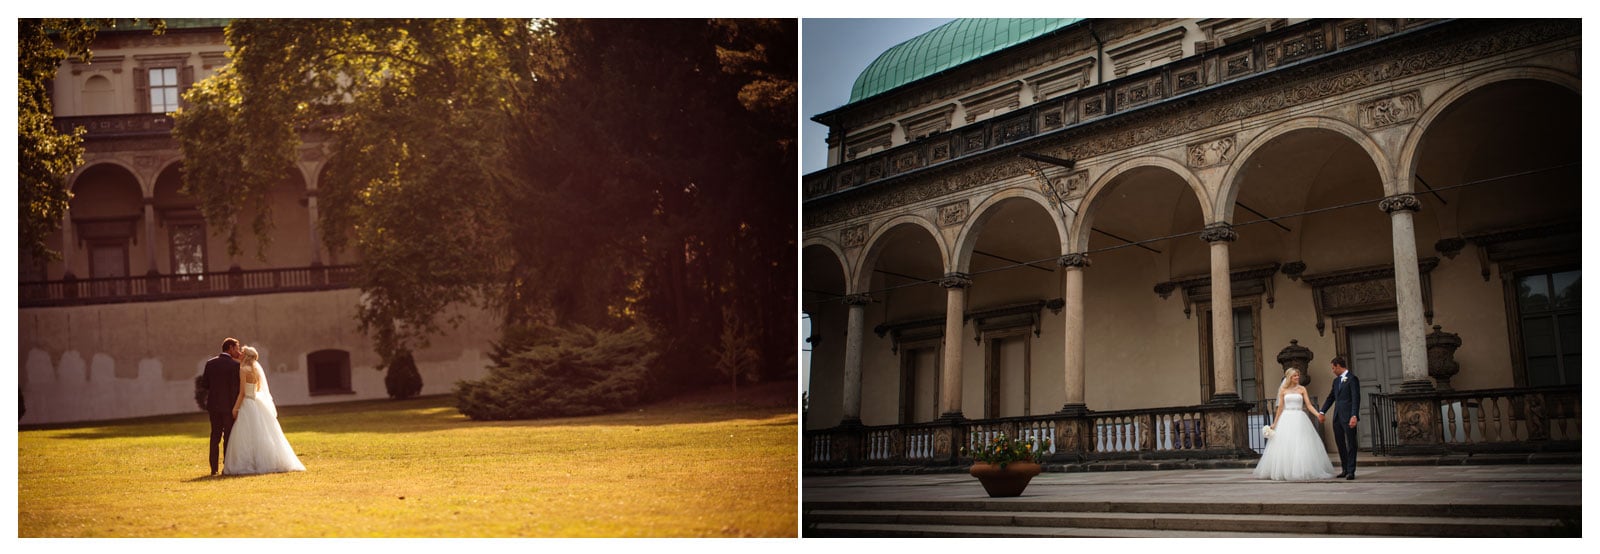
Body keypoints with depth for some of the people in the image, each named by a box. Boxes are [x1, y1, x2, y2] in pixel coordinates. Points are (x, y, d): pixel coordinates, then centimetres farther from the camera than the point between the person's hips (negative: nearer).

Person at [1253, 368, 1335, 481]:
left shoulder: (1302, 389, 7)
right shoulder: (1283, 390, 8)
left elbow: (1308, 405, 1)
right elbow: (1280, 407, 9)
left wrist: (1317, 414, -16)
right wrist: (1275, 423, 7)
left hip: (1299, 419, 0)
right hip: (1286, 419, 0)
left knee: (1300, 445, -6)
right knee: (1284, 446, -2)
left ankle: (1301, 471, -1)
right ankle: (1284, 471, 4)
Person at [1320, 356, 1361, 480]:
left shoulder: (1352, 378, -7)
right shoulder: (1336, 380, 17)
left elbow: (1356, 398, -13)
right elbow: (1330, 397, 22)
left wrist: (1354, 416, -21)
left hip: (1348, 417, -8)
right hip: (1337, 417, 8)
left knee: (1351, 444, -2)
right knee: (1340, 444, 10)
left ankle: (1351, 471, 0)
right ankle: (1344, 470, 18)